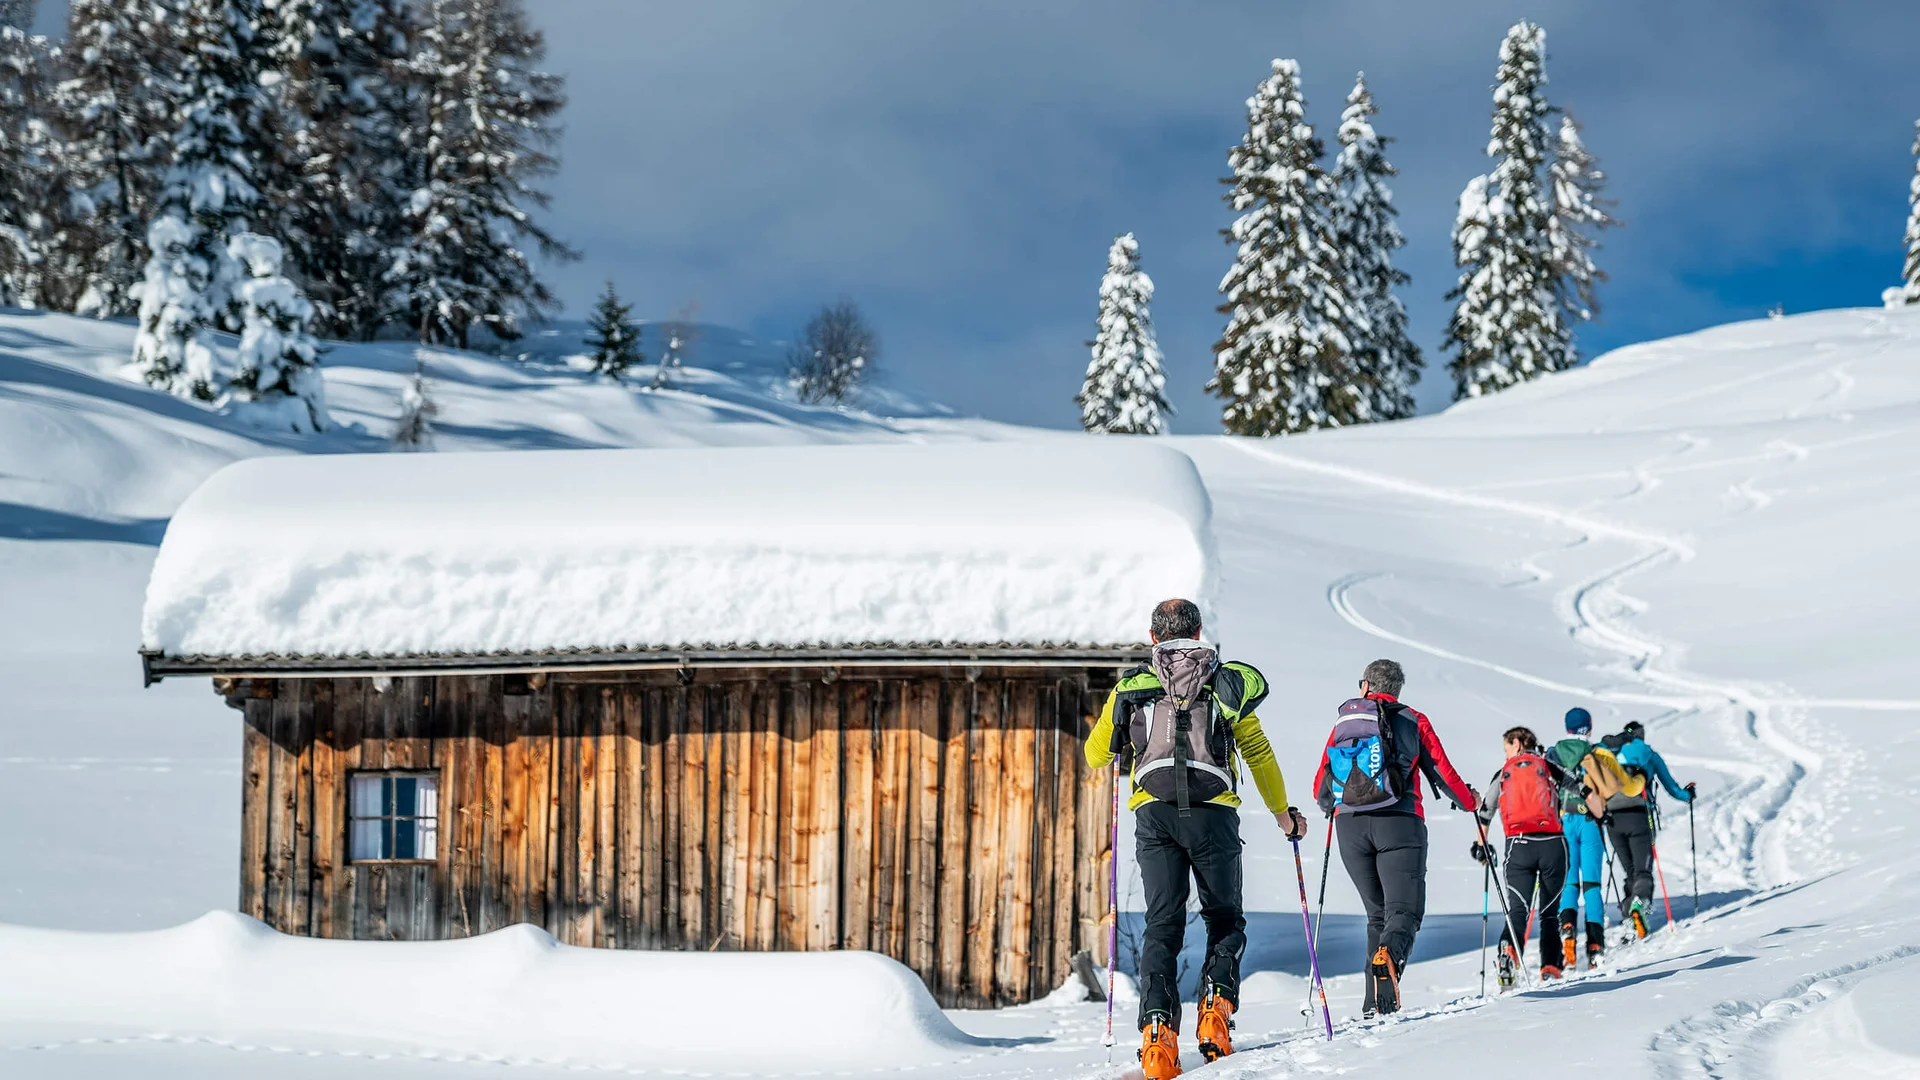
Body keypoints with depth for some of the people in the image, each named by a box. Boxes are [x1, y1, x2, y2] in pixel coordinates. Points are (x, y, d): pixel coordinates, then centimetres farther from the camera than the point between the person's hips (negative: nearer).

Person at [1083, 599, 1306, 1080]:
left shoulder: (1131, 687, 16)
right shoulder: (1227, 683, 15)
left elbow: (1095, 755, 24)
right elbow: (1259, 753, 19)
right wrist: (1283, 812, 31)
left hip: (1154, 814, 1)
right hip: (1213, 811, -1)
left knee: (1162, 924, 1)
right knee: (1225, 919, 14)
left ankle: (1158, 1028, -18)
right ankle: (1215, 1007, -10)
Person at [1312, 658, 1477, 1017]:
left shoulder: (1342, 725, 14)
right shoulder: (1413, 722, 7)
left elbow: (1321, 789, 16)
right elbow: (1442, 772, 7)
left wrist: (1329, 805, 39)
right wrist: (1468, 799, 27)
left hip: (1350, 827, 3)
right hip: (1399, 825, -3)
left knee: (1378, 914, 15)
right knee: (1404, 910, -6)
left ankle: (1376, 1001, 4)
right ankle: (1389, 955, -41)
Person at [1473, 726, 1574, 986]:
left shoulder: (1503, 774, 14)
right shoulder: (1547, 766, 11)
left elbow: (1484, 811, 16)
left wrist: (1481, 845, 28)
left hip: (1519, 847, 0)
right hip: (1552, 844, 0)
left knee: (1518, 908, -2)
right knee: (1550, 909, 12)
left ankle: (1509, 948, -31)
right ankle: (1550, 967, 4)